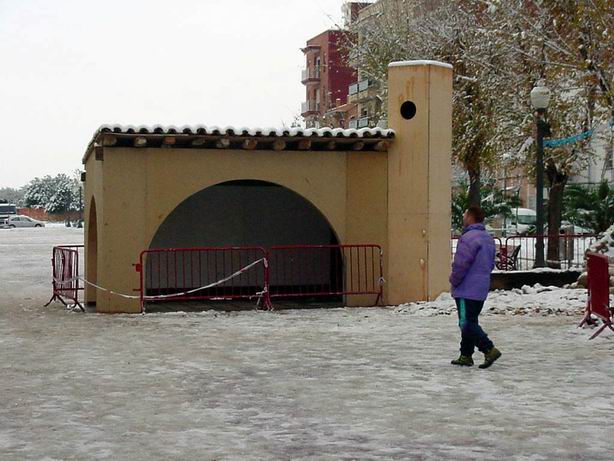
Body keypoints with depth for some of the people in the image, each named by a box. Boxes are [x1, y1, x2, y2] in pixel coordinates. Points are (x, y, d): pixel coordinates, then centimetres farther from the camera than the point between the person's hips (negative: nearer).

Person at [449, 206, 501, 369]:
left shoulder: (468, 238, -17)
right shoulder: (489, 239, 14)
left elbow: (461, 264, -20)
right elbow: (491, 264, 19)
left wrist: (454, 281, -5)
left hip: (467, 290, -9)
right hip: (482, 289, 9)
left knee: (467, 323, -8)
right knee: (471, 322, 14)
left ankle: (489, 349, -16)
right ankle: (466, 356, 18)